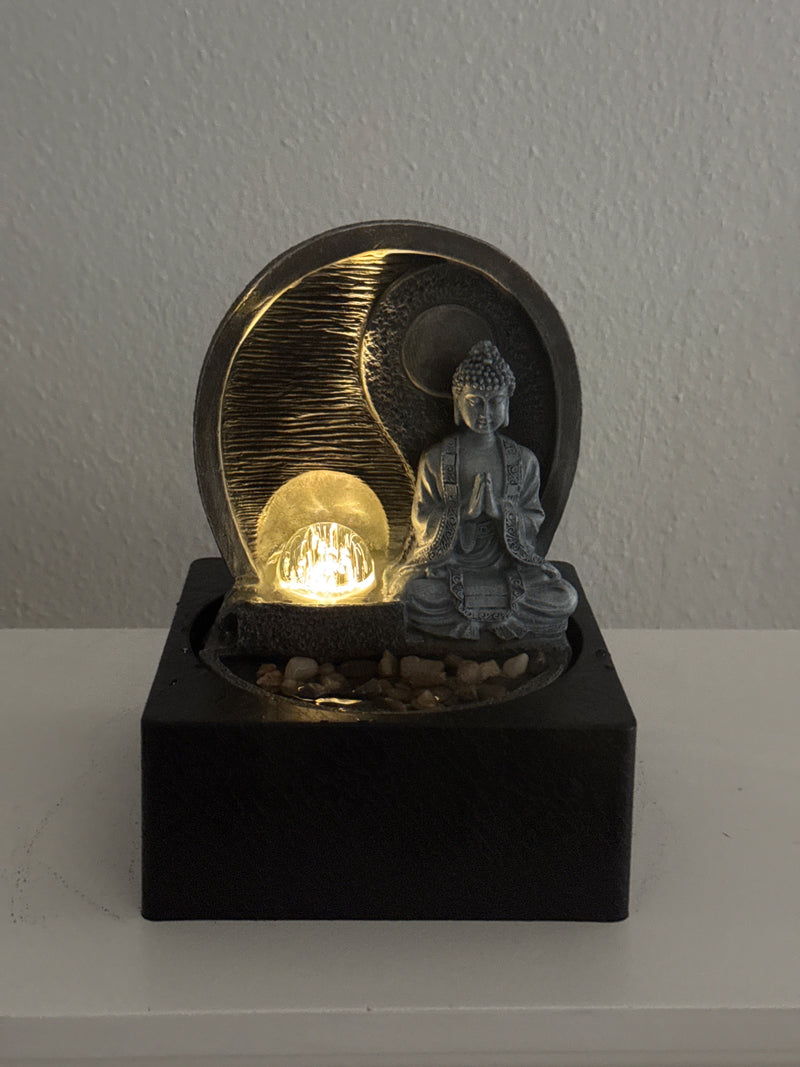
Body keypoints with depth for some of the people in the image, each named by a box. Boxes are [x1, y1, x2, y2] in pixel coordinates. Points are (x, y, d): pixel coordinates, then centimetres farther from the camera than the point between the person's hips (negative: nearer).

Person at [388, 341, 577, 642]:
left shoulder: (523, 460, 5)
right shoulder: (435, 459, 1)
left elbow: (532, 524, 2)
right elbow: (422, 521, -2)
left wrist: (499, 510, -19)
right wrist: (464, 511, -21)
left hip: (507, 562, 2)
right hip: (446, 564, -2)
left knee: (565, 599, -23)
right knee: (409, 592, -33)